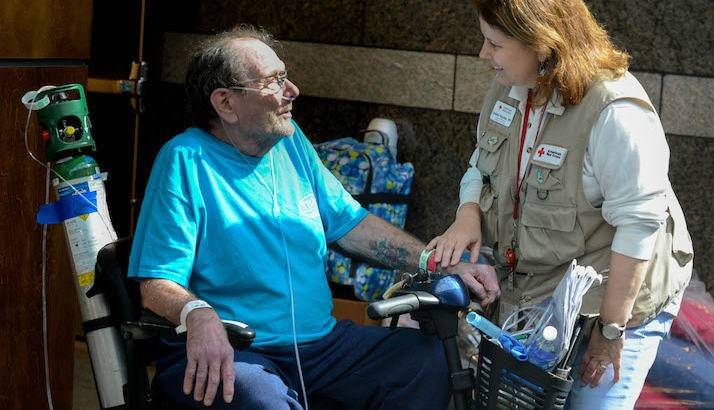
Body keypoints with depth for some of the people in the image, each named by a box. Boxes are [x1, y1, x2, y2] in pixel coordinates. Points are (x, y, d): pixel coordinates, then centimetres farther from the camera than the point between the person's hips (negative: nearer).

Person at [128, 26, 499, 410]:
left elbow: (351, 223, 17)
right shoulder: (185, 161, -11)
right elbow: (157, 284, -16)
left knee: (427, 357, -9)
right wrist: (198, 314, -40)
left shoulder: (290, 141, 11)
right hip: (222, 351, -7)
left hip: (319, 339, 7)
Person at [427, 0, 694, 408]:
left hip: (616, 298, -7)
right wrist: (468, 216, -10)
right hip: (530, 296, 7)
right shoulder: (509, 89, -3)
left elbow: (639, 228, -25)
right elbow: (482, 167, 12)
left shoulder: (615, 114, -28)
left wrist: (611, 330, -21)